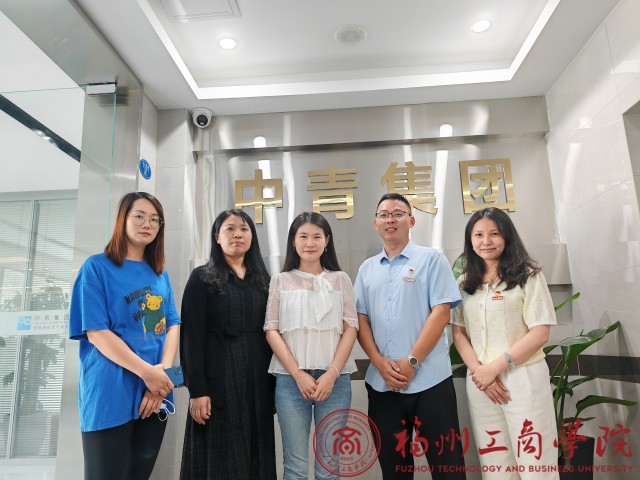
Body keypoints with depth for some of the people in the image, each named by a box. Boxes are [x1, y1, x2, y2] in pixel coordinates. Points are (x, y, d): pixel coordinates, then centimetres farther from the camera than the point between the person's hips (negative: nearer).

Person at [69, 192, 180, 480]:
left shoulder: (160, 274, 11)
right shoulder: (97, 267, -5)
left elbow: (172, 326, 5)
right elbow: (96, 333, -12)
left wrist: (164, 372, -11)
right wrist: (147, 372, -17)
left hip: (155, 395, 5)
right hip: (110, 397, -5)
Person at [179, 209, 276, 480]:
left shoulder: (262, 280, 11)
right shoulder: (202, 278, -1)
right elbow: (192, 337, -7)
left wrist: (274, 382, 5)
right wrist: (197, 389, -14)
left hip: (259, 381, 4)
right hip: (219, 380, -4)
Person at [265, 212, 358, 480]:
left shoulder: (340, 279, 8)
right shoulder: (281, 281, 6)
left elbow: (350, 328, 2)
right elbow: (272, 330, 1)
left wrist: (332, 373, -9)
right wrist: (298, 374, -9)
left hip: (334, 378, 1)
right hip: (291, 378, 0)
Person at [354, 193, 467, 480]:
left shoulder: (431, 259, 0)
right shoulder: (366, 269, 11)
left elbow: (441, 312, -9)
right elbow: (360, 319, 7)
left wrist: (411, 362, -14)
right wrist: (379, 362, -8)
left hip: (429, 379, -3)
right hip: (381, 382, 4)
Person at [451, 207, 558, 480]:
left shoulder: (527, 276, -2)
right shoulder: (464, 283, 9)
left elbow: (540, 333, -9)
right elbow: (458, 334, 7)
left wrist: (494, 367, -14)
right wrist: (478, 370, -10)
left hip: (523, 379, -3)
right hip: (480, 382, 4)